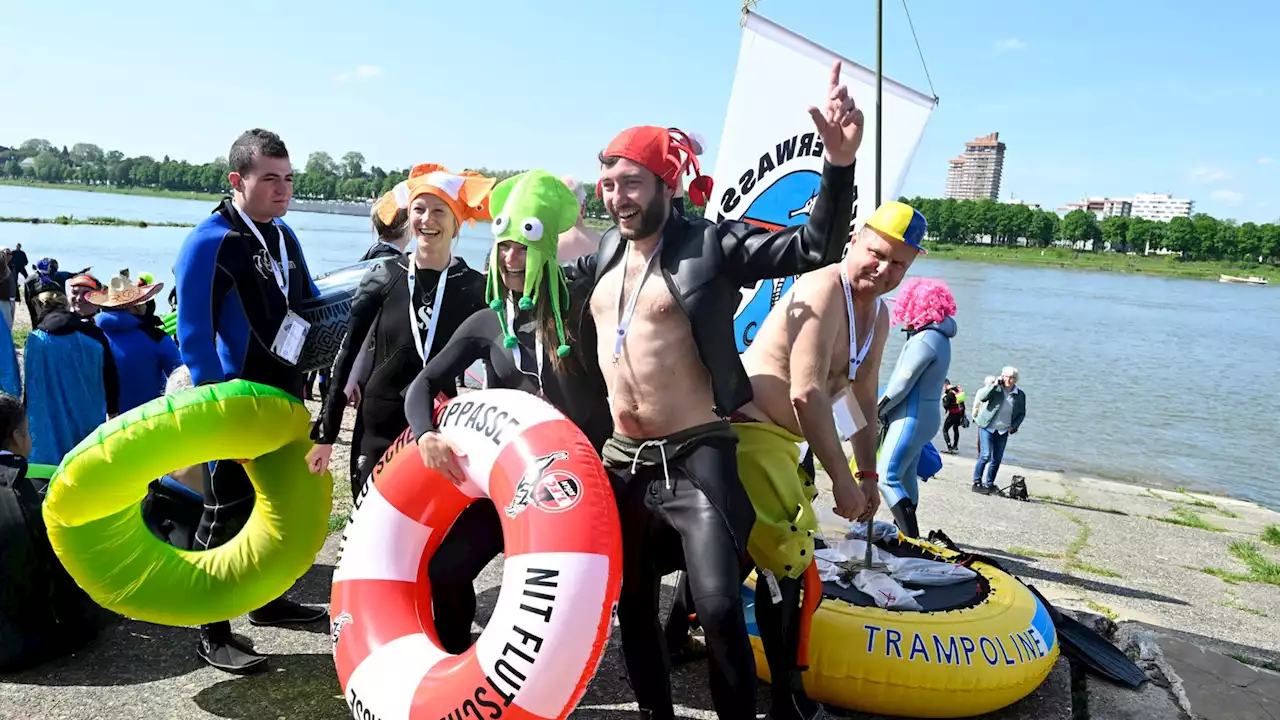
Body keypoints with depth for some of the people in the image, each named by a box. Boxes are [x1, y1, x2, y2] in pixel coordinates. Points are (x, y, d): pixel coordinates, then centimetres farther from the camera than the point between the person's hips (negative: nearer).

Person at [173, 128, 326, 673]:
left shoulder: (285, 237, 8)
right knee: (227, 518, 2)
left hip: (285, 398, 8)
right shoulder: (209, 243, -15)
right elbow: (194, 337, -18)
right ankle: (213, 635, 16)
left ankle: (267, 600, 37)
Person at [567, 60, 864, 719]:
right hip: (622, 459, 7)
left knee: (718, 607, -11)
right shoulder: (603, 251, 9)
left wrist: (839, 163, -30)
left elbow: (815, 248, -17)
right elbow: (556, 276, 30)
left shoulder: (712, 244, -9)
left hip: (695, 459, -6)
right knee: (631, 603, 17)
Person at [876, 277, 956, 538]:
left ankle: (910, 537, -11)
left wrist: (875, 410, -6)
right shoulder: (938, 335, 11)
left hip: (911, 419, -10)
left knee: (886, 478, -11)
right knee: (906, 478, 18)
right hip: (921, 417, 10)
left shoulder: (924, 340, -20)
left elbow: (902, 384, -20)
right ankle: (905, 532, 28)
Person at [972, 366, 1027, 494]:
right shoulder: (995, 388, -4)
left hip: (1003, 431, 4)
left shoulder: (1020, 395, 3)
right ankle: (977, 483, -3)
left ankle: (989, 485, 18)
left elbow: (1022, 413, 13)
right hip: (987, 427, -3)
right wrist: (994, 385, -24)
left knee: (997, 460, 6)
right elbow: (982, 398, -19)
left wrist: (1014, 426, 0)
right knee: (985, 456, -12)